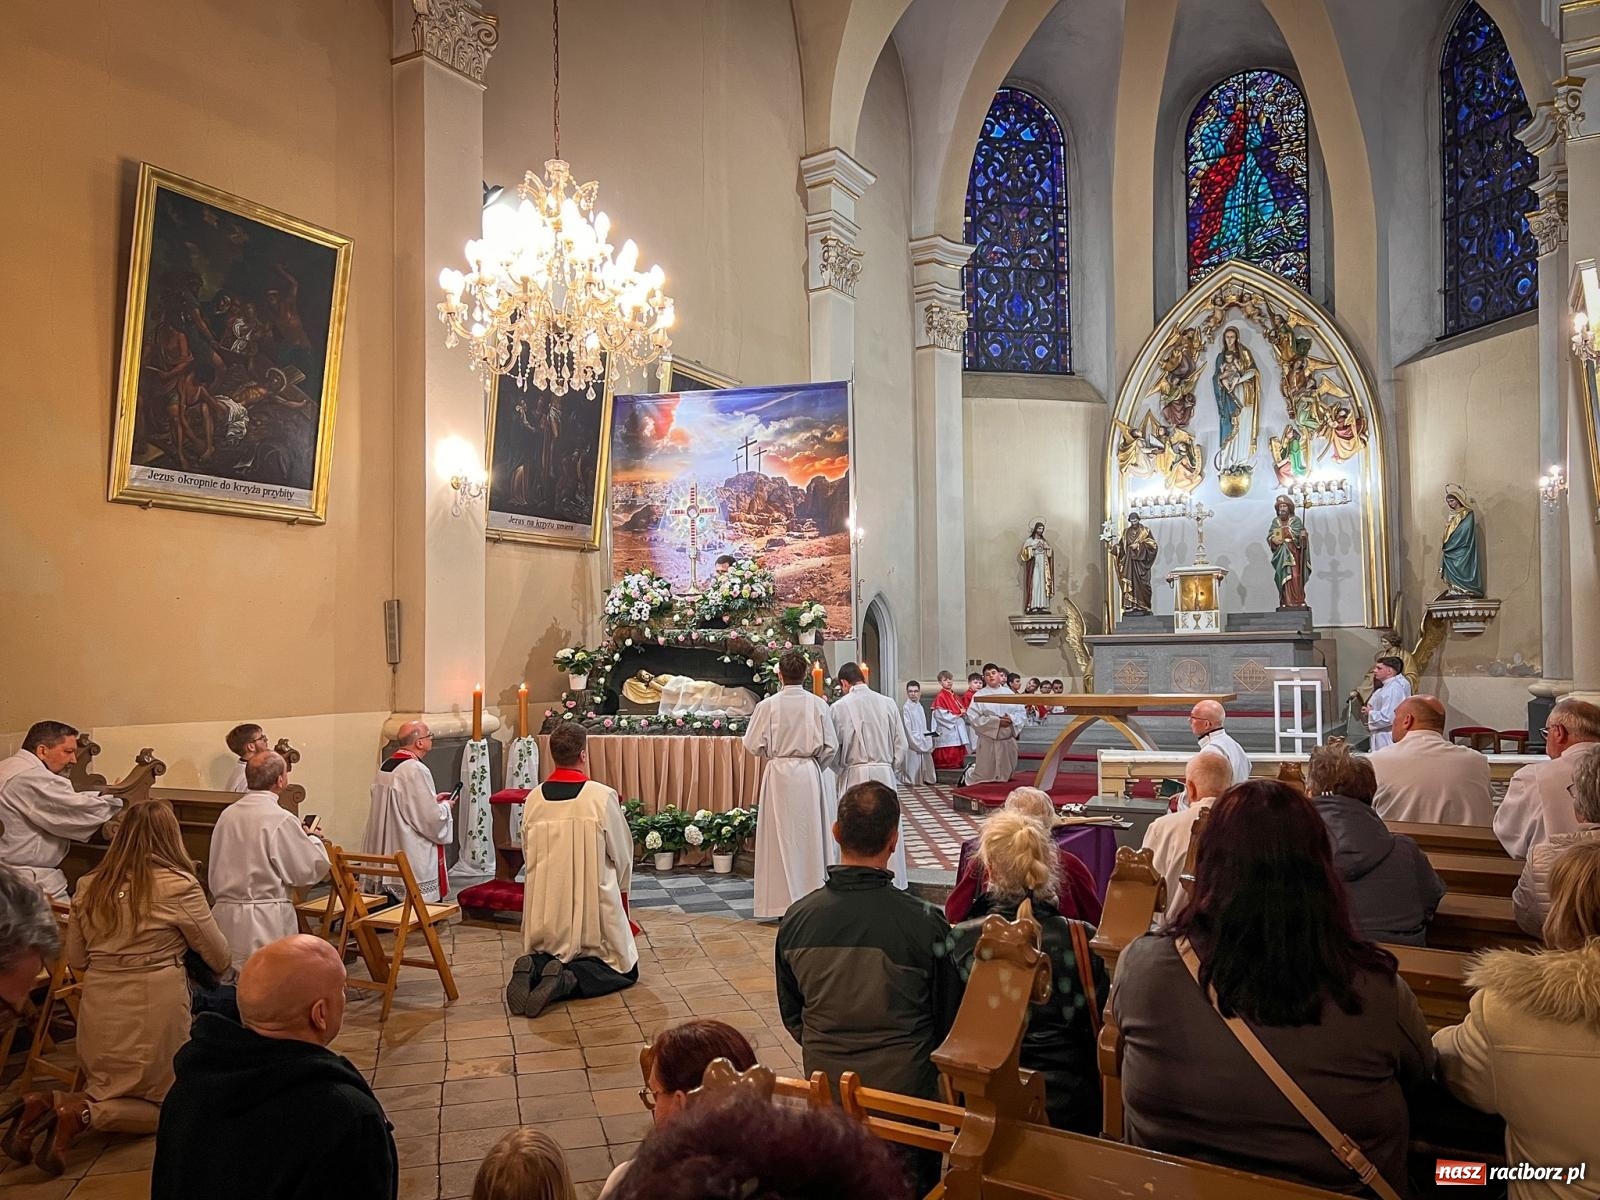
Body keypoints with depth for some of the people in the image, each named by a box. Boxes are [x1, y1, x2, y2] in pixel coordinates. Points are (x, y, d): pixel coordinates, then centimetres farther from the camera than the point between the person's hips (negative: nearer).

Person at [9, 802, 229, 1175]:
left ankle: (50, 1104, -1)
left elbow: (75, 960, 13)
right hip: (155, 1008, -5)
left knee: (106, 1091, 28)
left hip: (97, 1009, 5)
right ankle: (83, 1114, -9)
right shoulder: (179, 885, -11)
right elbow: (219, 958, -2)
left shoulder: (89, 886, 4)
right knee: (168, 1103, 15)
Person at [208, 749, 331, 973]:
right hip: (266, 920, -7)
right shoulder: (281, 820, -15)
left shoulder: (227, 814, 5)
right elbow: (314, 868, -8)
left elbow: (213, 871, 14)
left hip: (225, 914, 7)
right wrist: (312, 838, 8)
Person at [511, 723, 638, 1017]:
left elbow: (527, 854, 9)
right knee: (624, 970, 12)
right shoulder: (602, 796, -13)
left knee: (543, 960, 27)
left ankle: (533, 970, -8)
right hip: (593, 904, -4)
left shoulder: (534, 798, -2)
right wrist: (619, 887, 18)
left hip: (545, 905, 4)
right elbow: (623, 855, -2)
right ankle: (569, 979, -15)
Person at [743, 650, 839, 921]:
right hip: (811, 774, 1)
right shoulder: (818, 704, -5)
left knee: (781, 836, 7)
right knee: (810, 837, 11)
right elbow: (831, 746, -2)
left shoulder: (768, 705, -9)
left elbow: (753, 745, -5)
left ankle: (782, 901, 10)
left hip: (779, 774, -1)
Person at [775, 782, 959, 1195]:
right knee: (915, 1180, 17)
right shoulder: (925, 921, -20)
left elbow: (791, 1014, 3)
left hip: (824, 1084, 3)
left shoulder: (797, 918, -12)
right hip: (904, 1085, -2)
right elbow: (948, 1018, -5)